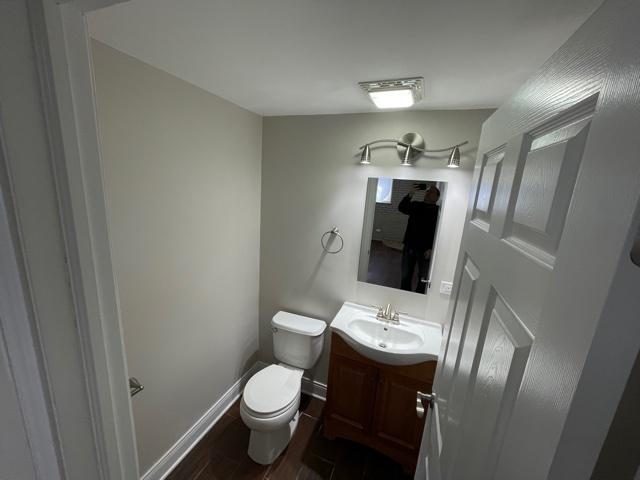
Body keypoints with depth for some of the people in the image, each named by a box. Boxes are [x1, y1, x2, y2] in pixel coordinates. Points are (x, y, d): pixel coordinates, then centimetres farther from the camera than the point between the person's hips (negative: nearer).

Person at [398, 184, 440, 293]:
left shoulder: (438, 211, -3)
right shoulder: (415, 205, 8)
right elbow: (401, 208, -9)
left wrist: (431, 249, -18)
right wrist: (410, 194, -19)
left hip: (425, 250, -3)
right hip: (409, 246, 3)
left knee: (423, 278, 8)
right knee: (405, 276, 12)